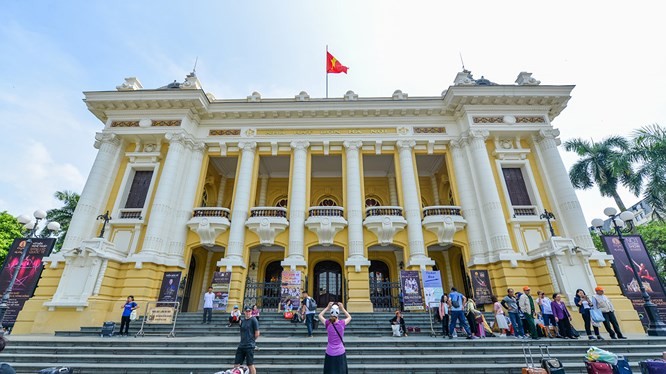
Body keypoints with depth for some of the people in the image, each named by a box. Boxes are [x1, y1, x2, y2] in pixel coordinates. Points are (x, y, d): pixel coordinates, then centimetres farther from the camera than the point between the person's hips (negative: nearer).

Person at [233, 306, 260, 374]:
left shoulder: (253, 320, -8)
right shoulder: (243, 321, 12)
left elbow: (257, 334, -8)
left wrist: (251, 340, 3)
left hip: (249, 346, -7)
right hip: (241, 346, 7)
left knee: (250, 365, -1)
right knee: (236, 365, 9)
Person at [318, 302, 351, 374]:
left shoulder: (327, 323, -11)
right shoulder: (342, 323, -12)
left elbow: (320, 315, 8)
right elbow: (349, 317, 9)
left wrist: (328, 307, 5)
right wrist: (342, 308, 4)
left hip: (330, 353, 0)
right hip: (340, 353, 0)